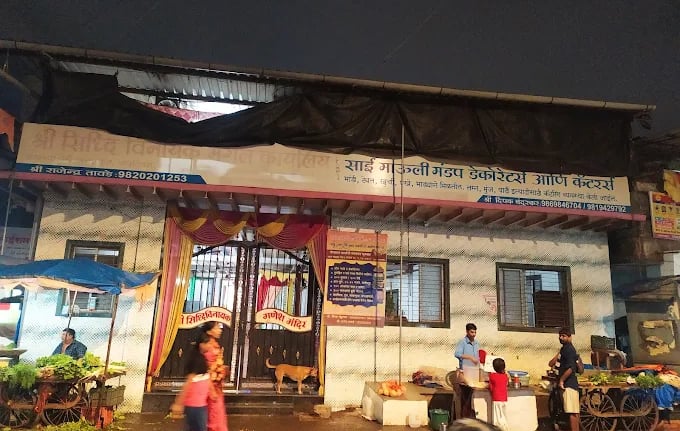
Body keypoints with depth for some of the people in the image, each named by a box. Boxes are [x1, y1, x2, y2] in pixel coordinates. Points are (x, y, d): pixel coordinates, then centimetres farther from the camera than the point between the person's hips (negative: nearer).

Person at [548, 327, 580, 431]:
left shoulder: (569, 349, -10)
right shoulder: (564, 349, 20)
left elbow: (571, 368, -19)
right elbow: (551, 364, 22)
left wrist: (561, 380, -16)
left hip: (569, 384, -10)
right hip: (567, 384, 10)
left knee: (572, 412, -12)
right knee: (574, 412, 10)